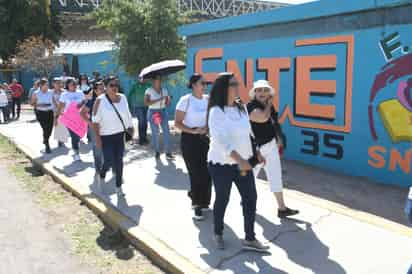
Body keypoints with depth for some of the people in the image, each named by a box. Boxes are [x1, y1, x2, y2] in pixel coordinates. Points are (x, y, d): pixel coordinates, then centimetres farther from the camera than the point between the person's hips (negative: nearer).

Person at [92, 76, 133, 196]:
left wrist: (131, 127, 12)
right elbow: (96, 120, -12)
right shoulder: (100, 100, -12)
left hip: (120, 134, 4)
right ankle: (101, 175, 29)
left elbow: (127, 114, 12)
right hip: (106, 136, -4)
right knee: (109, 161, -5)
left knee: (119, 161, 6)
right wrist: (97, 137, -16)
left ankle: (119, 186, 18)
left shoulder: (122, 98, 2)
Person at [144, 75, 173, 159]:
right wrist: (158, 99, -20)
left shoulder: (164, 90, 6)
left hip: (163, 112, 3)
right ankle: (157, 152, 17)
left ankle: (168, 153, -3)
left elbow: (167, 104, 8)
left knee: (166, 131, -6)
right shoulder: (149, 90, -6)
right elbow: (146, 103, -15)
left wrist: (168, 100, -15)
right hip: (153, 112, -3)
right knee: (155, 133, 2)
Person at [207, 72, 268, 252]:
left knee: (251, 198, 4)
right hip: (222, 164, -6)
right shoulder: (216, 111, -18)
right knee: (222, 200, 10)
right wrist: (239, 160, -39)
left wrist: (256, 153, 16)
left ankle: (249, 239, 16)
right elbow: (222, 140, -29)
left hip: (243, 162, 6)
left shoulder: (241, 107, 3)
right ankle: (218, 234, 33)